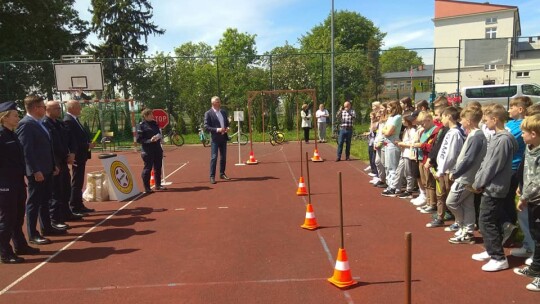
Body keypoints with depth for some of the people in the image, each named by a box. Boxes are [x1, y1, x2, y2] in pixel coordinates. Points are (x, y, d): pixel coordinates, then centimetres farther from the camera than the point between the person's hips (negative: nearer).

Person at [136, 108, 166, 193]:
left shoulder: (154, 123, 11)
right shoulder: (141, 125, -9)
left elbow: (159, 133, 25)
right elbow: (139, 139, -13)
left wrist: (159, 137, 3)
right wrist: (150, 140, -23)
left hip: (157, 149, 7)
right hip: (148, 151, -7)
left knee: (158, 168, 14)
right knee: (147, 168, -1)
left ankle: (158, 185, 28)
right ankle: (147, 188, 9)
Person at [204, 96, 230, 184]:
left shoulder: (223, 112, 11)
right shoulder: (208, 113, -7)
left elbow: (227, 123, 20)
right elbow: (206, 127, -11)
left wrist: (227, 128, -2)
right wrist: (217, 130, -22)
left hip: (223, 137, 6)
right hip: (215, 138, -6)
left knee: (223, 157, 11)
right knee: (214, 157, -7)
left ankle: (222, 174, 23)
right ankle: (212, 176, -2)